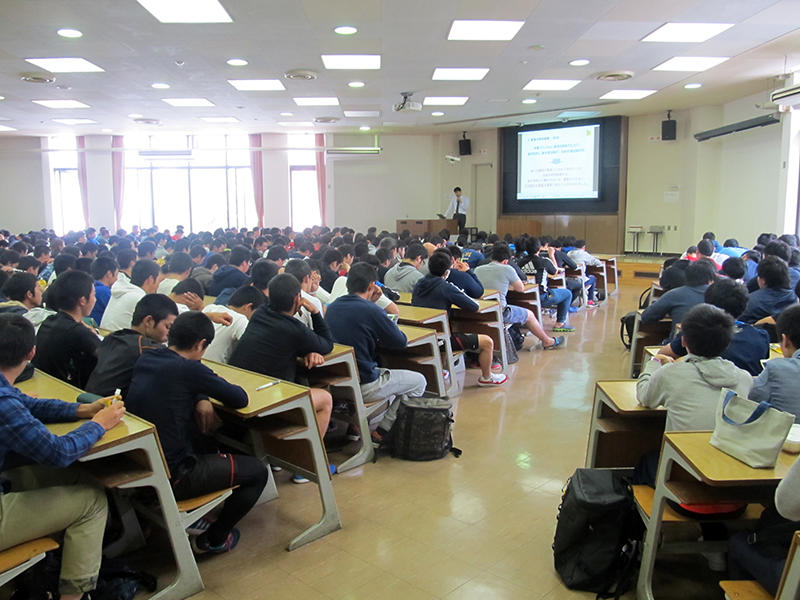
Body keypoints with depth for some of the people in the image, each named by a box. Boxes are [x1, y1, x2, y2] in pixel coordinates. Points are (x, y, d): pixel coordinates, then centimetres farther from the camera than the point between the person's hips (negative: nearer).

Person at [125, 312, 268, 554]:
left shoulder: (144, 359, 3)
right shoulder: (189, 368, -21)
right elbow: (241, 399, -13)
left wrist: (201, 399, 1)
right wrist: (218, 385, 8)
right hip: (171, 478, -9)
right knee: (257, 471, 5)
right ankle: (214, 539, 19)